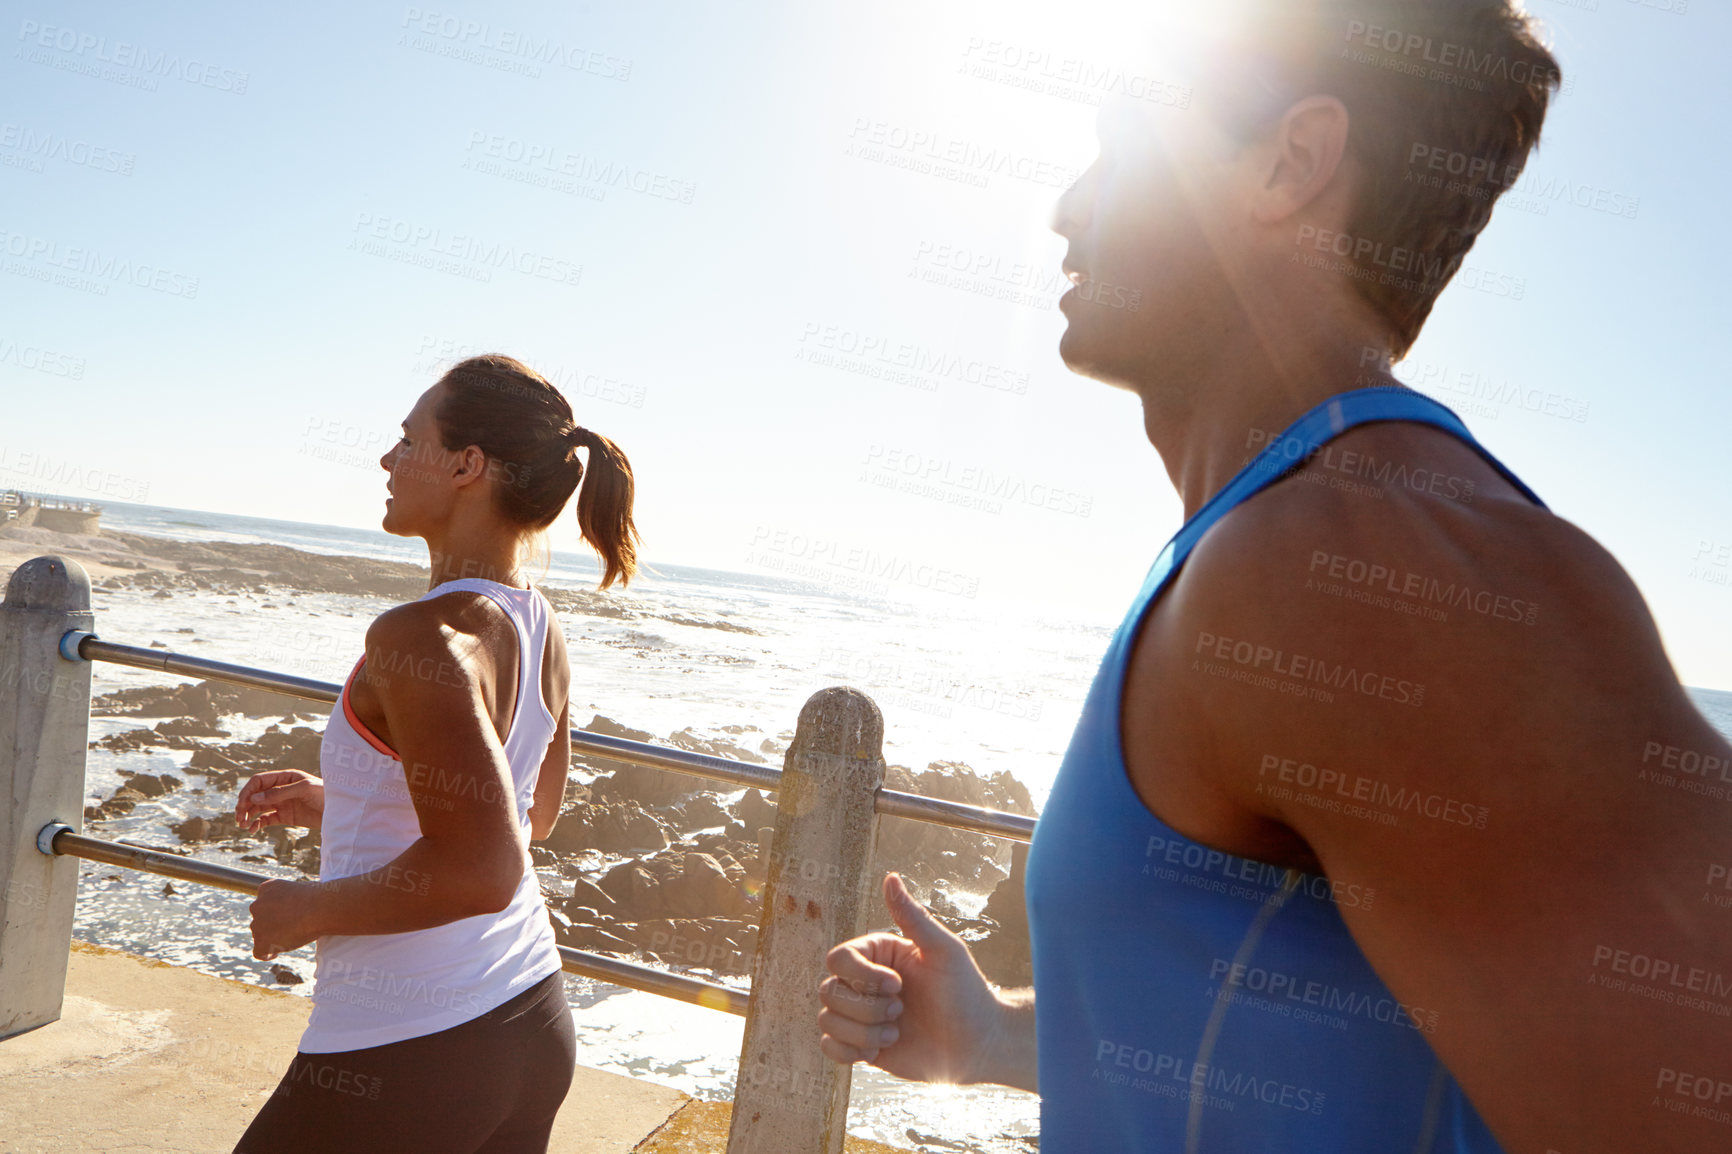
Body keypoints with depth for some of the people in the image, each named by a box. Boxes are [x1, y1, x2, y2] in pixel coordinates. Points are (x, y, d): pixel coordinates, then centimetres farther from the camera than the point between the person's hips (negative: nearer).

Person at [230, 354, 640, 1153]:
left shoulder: (421, 637, -23)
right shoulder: (542, 631, 3)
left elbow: (479, 870, -28)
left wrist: (308, 911, -13)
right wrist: (333, 804, 19)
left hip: (403, 1057, -7)